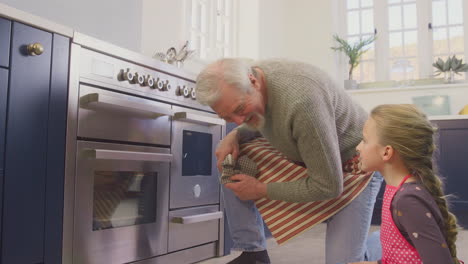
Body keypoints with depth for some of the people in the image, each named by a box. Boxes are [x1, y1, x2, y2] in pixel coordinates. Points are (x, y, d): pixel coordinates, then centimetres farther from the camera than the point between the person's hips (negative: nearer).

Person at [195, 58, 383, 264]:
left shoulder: (301, 100, -41)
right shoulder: (246, 79, -14)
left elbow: (328, 186, -34)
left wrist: (261, 190, -24)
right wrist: (234, 135, -13)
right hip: (302, 158, 7)